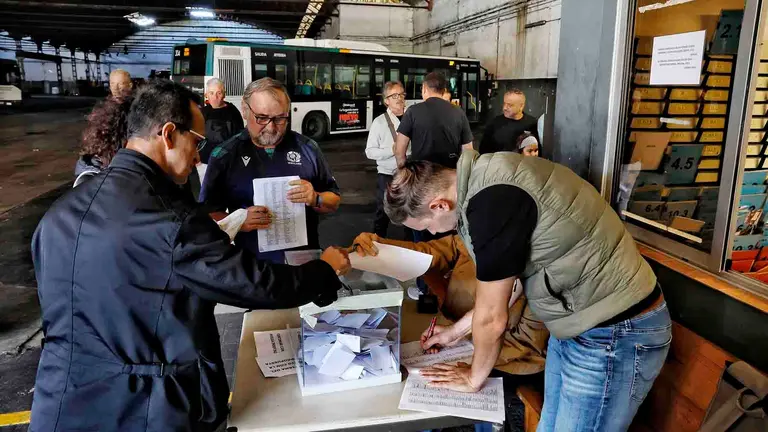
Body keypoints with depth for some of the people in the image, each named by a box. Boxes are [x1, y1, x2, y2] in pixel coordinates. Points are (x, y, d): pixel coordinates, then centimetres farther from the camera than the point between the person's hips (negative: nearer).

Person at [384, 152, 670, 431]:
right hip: (577, 324, 9)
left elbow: (492, 317, -18)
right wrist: (454, 332, 20)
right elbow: (509, 281, 14)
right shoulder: (486, 182, 3)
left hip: (614, 335, -9)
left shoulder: (493, 200, -28)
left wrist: (474, 378, 1)